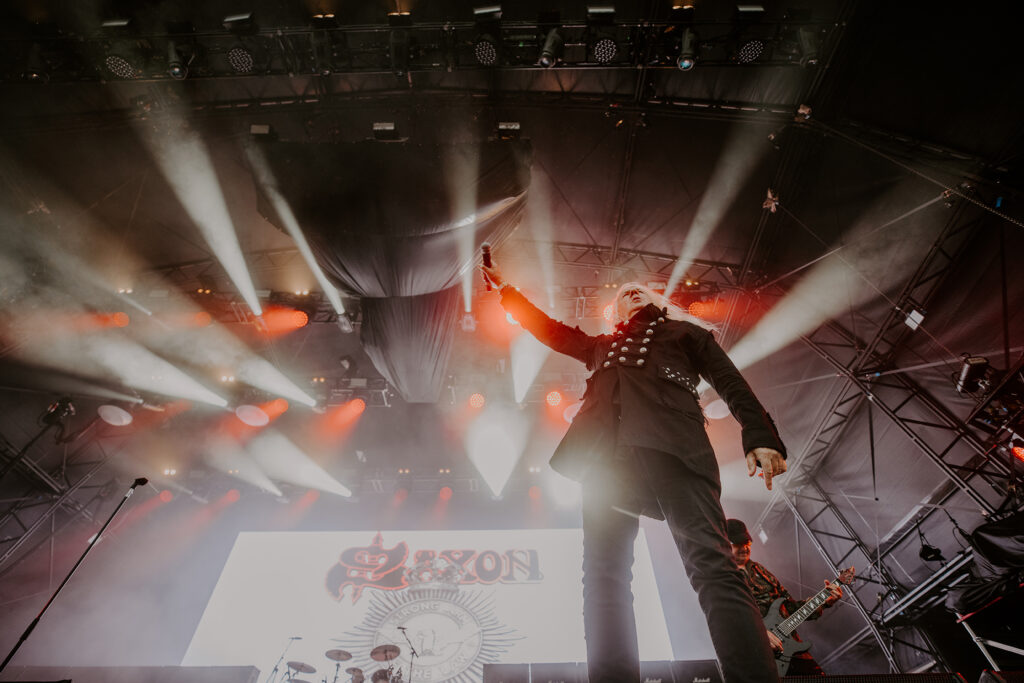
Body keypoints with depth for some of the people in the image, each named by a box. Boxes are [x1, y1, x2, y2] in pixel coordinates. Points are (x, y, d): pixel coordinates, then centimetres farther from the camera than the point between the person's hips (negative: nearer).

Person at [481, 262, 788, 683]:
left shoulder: (685, 331, 29)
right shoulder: (602, 346, 38)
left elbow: (731, 384, 18)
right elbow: (552, 331, 40)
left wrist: (760, 437, 1)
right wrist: (505, 289, 42)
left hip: (672, 445, -3)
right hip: (606, 454, 3)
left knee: (712, 567, -17)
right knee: (604, 574, -9)